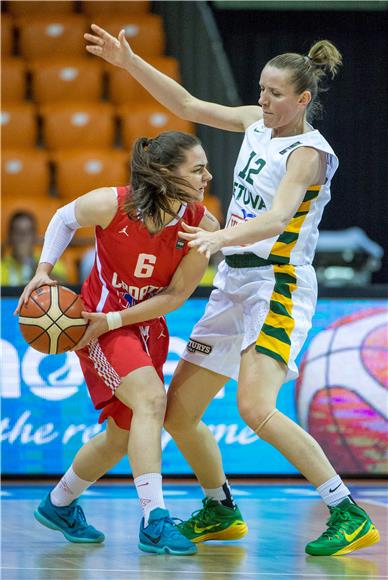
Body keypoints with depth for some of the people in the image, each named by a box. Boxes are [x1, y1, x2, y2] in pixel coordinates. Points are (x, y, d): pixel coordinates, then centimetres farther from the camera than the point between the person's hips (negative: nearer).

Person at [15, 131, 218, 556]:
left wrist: (113, 321, -18)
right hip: (98, 316, -5)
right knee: (150, 398, -28)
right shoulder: (111, 205, -23)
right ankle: (154, 521, -30)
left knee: (123, 436, 14)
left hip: (147, 324, 5)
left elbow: (175, 295, -11)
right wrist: (43, 271, -11)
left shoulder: (202, 225, -16)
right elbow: (64, 219, 0)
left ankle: (59, 504, 39)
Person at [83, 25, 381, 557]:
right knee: (177, 409, 10)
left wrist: (220, 237, -46)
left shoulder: (309, 153, -14)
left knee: (255, 407, -26)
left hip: (278, 288, -8)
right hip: (234, 284, 9)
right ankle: (220, 511, 30)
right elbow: (188, 106, 16)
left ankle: (349, 517, -21)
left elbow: (276, 219, -29)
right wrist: (129, 62, 9)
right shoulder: (256, 123, 9)